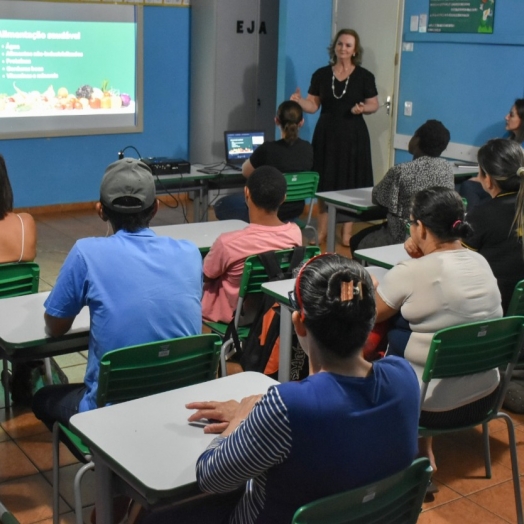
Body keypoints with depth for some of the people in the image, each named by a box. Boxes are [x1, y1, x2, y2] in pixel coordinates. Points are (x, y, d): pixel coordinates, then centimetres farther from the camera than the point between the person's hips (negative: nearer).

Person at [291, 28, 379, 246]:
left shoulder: (364, 76, -2)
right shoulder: (321, 75, 3)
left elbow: (374, 104, 3)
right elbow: (313, 105, 4)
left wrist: (363, 108, -18)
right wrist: (299, 101, -16)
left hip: (353, 135, -2)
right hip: (326, 134, 2)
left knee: (350, 183, 2)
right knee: (324, 182, 5)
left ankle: (347, 231, 14)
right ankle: (322, 229, 18)